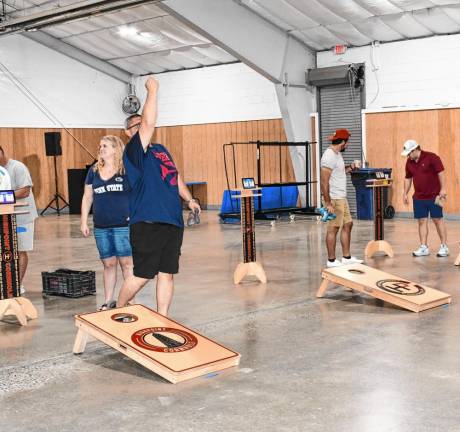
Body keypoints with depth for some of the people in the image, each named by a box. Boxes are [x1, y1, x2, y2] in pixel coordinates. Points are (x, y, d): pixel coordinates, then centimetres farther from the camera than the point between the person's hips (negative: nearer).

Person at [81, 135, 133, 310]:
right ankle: (109, 301, 20)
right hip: (101, 227, 4)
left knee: (126, 262, -1)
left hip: (123, 225, -4)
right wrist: (83, 222, 10)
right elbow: (87, 198, 15)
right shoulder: (94, 171, 10)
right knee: (108, 264, 10)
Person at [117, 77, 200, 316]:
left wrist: (189, 199, 16)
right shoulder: (134, 150, -6)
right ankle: (118, 310, 21)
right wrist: (152, 90, -14)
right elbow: (149, 122, -19)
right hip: (147, 223, -7)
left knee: (167, 274, 9)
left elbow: (176, 176, 28)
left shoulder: (160, 150, 20)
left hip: (173, 222, 7)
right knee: (142, 275, -3)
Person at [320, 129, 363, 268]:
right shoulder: (329, 156, -18)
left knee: (347, 224, 13)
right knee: (333, 228, -2)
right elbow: (324, 181, -22)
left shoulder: (337, 154, 12)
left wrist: (349, 168, 11)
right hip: (334, 198, -10)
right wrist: (328, 203, -24)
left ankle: (346, 257, 21)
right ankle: (331, 260, 7)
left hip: (342, 197, 10)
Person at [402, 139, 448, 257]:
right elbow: (408, 178, 16)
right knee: (422, 221, 3)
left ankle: (444, 247, 8)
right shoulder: (409, 162, 7)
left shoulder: (431, 157, -11)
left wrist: (443, 189, -18)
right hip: (418, 198, 5)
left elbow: (440, 173, -13)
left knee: (438, 220, 0)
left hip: (434, 196, -5)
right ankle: (424, 248, 8)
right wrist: (405, 193, 13)